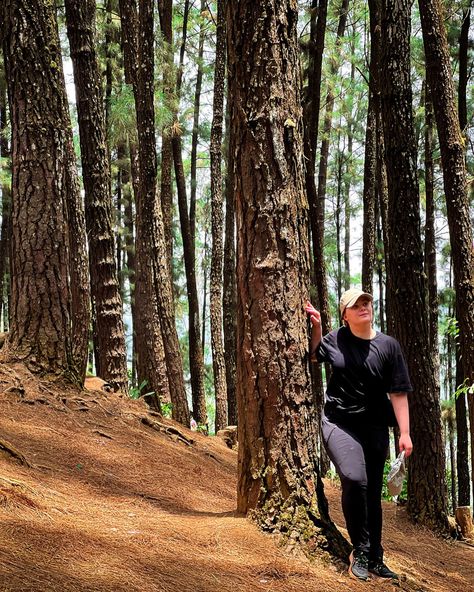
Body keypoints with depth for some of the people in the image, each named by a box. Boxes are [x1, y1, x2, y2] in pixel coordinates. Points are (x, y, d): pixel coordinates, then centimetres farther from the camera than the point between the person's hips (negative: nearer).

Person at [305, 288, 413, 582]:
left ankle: (375, 559, 22)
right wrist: (315, 326, 7)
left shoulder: (388, 345, -2)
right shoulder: (335, 339, 0)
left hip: (374, 427, 2)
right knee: (355, 479, -25)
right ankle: (360, 551, -11)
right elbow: (313, 355, 23)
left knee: (373, 493, 9)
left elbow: (398, 393, -2)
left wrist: (405, 433, -7)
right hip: (339, 423, -2)